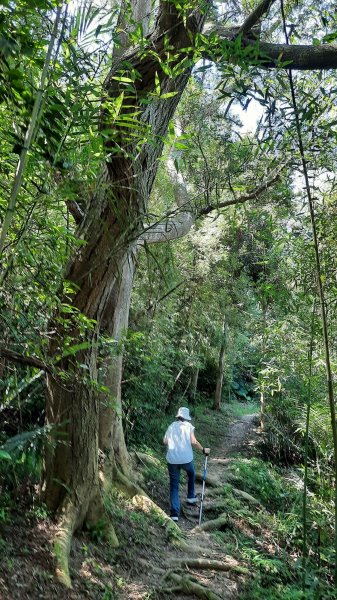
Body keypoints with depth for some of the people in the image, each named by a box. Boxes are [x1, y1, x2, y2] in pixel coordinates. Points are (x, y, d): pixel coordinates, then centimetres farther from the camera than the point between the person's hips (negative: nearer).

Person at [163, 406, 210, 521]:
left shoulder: (172, 426, 7)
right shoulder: (188, 426, -1)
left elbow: (165, 441, 4)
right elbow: (193, 441, -9)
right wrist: (203, 450, 5)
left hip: (172, 459, 2)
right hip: (186, 458, -2)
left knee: (174, 485, 9)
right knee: (191, 474, 31)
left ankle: (174, 513, 4)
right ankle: (191, 497, 37)